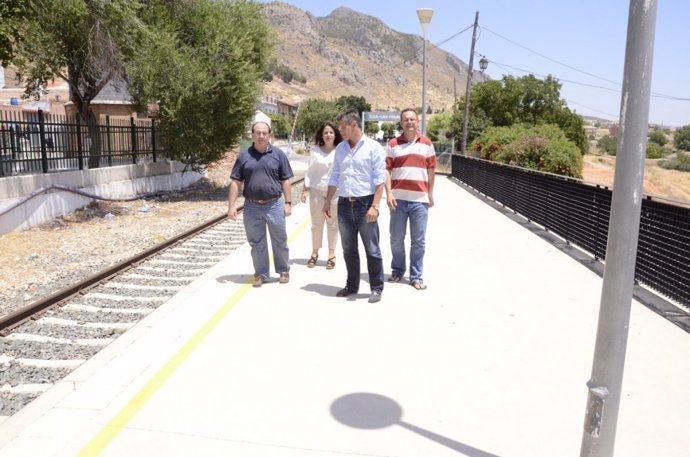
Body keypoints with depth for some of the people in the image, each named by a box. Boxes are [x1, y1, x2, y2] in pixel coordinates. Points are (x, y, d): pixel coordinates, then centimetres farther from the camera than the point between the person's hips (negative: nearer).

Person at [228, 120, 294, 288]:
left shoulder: (278, 154, 1)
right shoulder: (244, 156, 3)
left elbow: (286, 181, 2)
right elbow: (235, 182, 3)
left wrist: (288, 203, -3)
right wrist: (232, 205, -3)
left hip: (274, 205, -1)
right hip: (252, 207, 1)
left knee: (279, 242, 9)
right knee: (256, 243, 10)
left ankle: (283, 270, 26)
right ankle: (261, 273, 22)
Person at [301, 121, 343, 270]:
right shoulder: (315, 150, 3)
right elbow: (310, 171, 5)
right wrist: (306, 189, -1)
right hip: (317, 191, 1)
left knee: (333, 224, 7)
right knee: (316, 223, 10)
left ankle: (331, 254, 16)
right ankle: (314, 252, 23)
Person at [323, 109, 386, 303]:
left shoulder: (373, 147, -6)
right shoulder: (340, 149, 11)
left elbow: (380, 179, -10)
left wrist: (374, 206, -17)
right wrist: (327, 201, 11)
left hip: (365, 203, -5)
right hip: (344, 205, 5)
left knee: (372, 250, 2)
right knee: (348, 249, 13)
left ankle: (377, 288, 13)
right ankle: (352, 285, 26)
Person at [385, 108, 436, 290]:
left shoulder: (427, 143, 7)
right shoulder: (392, 144, 3)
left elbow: (431, 170, 11)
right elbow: (387, 170, 0)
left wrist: (430, 194, 9)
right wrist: (389, 193, -9)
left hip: (420, 199, 1)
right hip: (398, 198, 0)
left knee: (418, 240, 4)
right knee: (396, 238, 9)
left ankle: (416, 276, 14)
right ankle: (397, 270, 26)